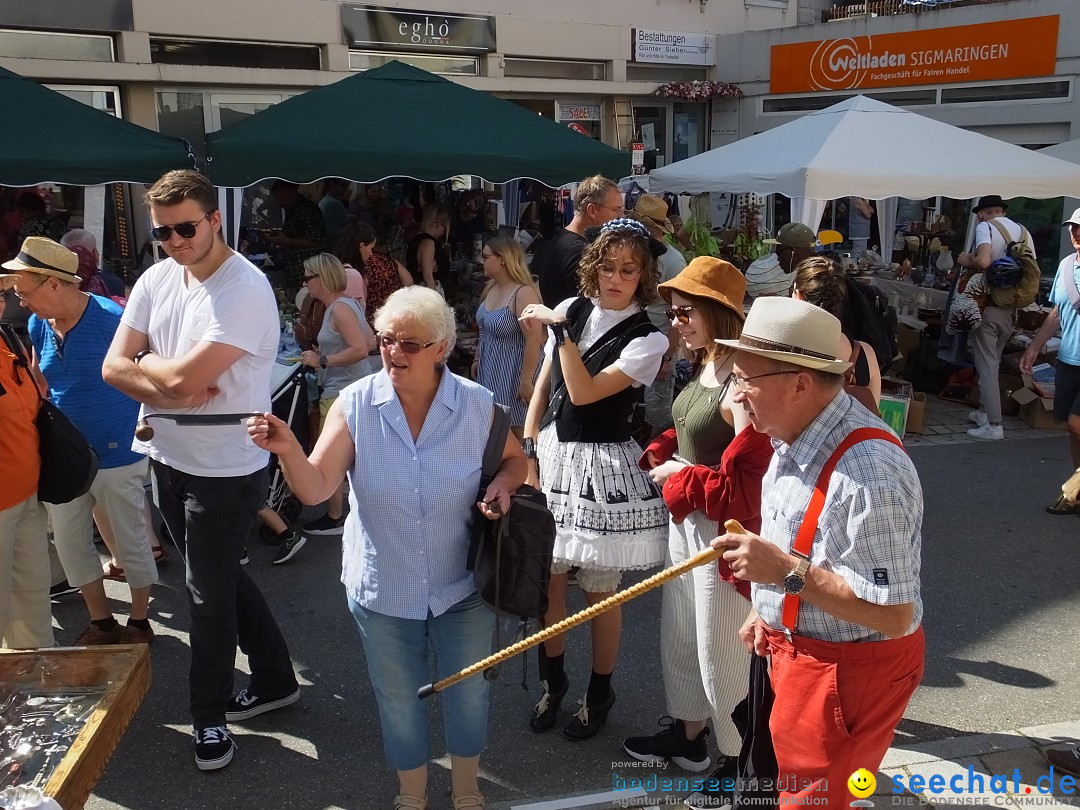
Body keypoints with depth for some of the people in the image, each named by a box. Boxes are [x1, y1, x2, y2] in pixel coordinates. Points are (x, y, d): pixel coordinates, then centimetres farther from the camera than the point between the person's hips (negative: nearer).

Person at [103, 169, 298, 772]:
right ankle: (276, 681, 39)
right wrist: (172, 392, -18)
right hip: (168, 458, 8)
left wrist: (142, 364, -7)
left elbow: (186, 376, -27)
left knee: (209, 595, 6)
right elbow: (114, 367, -1)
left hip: (226, 469, -8)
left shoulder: (246, 289, -21)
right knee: (222, 578, 20)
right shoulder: (157, 278, 3)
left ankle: (210, 715, 28)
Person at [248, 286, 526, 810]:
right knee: (398, 700, 18)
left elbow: (515, 458, 4)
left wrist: (502, 483, -18)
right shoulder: (355, 404, -14)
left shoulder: (476, 404, -13)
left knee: (468, 692, 19)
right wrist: (289, 451, -37)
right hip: (383, 590, 0)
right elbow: (315, 490, -17)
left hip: (463, 586, 0)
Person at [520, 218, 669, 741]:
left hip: (601, 467, -4)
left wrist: (561, 329, -18)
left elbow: (584, 392, -20)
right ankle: (552, 681, 35)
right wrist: (528, 458, 2)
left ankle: (599, 693, 29)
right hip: (552, 457, 4)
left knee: (599, 591, 7)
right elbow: (542, 390, 8)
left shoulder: (648, 339, -10)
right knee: (548, 579, 12)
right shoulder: (571, 310, 4)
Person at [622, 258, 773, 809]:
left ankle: (736, 760, 32)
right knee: (678, 634, 24)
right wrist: (661, 456, 0)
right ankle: (687, 735, 46)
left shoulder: (742, 387, -26)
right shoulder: (701, 368, 4)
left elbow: (746, 486, -27)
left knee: (720, 652, 8)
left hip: (722, 533, -10)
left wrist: (680, 478, -17)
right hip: (684, 521, 10)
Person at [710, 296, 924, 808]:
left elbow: (894, 615, -30)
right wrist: (768, 607, 12)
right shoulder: (794, 437, 0)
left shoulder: (868, 473, -32)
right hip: (794, 647, 9)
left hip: (847, 670, -9)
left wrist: (788, 571, -34)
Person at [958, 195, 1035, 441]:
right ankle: (984, 411, 30)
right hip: (1010, 309, 6)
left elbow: (982, 262, -25)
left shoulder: (985, 227, -8)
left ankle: (993, 425, -3)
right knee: (992, 362, 20)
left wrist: (966, 260, -5)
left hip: (987, 305, -6)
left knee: (987, 365, -2)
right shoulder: (1024, 232, 10)